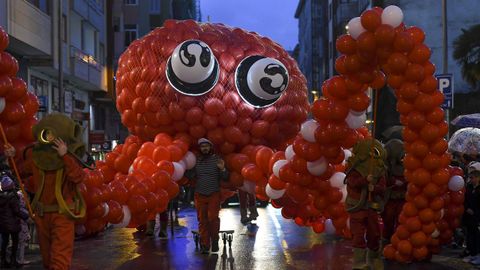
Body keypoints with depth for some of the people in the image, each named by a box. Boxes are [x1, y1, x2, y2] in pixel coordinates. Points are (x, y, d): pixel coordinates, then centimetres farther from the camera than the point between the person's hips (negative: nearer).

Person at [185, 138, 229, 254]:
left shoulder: (217, 159, 1)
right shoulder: (196, 160, 8)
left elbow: (225, 178, -1)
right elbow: (191, 176, 3)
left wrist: (223, 169, -19)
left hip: (214, 194, -2)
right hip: (200, 194, 2)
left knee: (213, 217, -13)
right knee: (202, 220, 3)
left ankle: (214, 241, 5)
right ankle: (204, 245, 9)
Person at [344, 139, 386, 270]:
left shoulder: (378, 169, 2)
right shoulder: (354, 167, -6)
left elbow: (382, 187, -5)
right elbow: (353, 182, -19)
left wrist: (374, 188, -26)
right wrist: (365, 179, -33)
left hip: (371, 207, 3)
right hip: (357, 206, -3)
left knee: (374, 233, 11)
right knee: (358, 234, -7)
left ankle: (373, 258, 32)